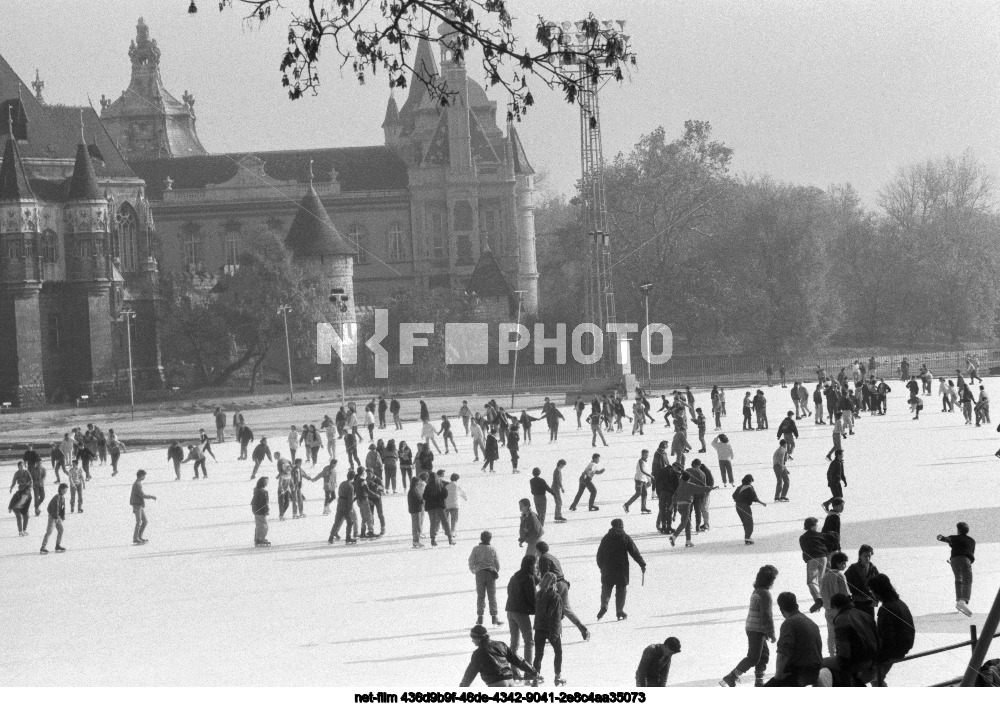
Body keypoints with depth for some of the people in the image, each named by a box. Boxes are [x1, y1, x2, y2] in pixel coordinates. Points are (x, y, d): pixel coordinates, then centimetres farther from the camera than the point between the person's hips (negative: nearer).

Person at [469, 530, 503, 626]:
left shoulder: (476, 549, -4)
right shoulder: (492, 549, -3)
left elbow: (471, 561, -4)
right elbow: (497, 562, 1)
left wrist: (472, 570, 15)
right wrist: (496, 572, 19)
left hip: (479, 573, 0)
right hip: (491, 573, 0)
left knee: (480, 596, 8)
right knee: (492, 596, 5)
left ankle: (480, 617, 6)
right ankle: (494, 617, 2)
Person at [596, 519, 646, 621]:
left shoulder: (606, 538, 4)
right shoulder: (625, 538, -4)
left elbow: (599, 554, 9)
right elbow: (635, 552, -5)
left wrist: (601, 566, 21)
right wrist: (642, 564, 2)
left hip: (607, 569, 2)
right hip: (622, 569, -2)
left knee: (606, 587, 11)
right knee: (621, 589, 9)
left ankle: (604, 605, -12)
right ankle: (619, 611, 6)